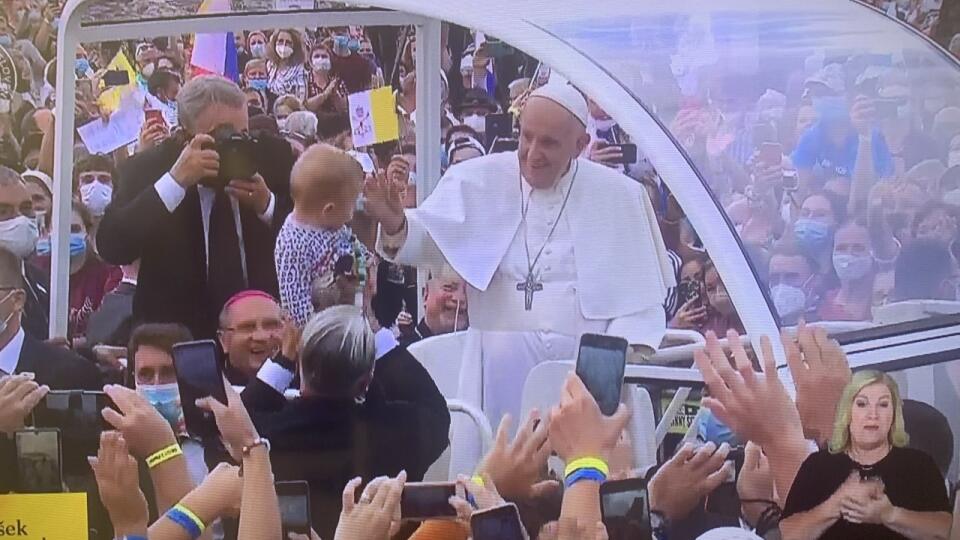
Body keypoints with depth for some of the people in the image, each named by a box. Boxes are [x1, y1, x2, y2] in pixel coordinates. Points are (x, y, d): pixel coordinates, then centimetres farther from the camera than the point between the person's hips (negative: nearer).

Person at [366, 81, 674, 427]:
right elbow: (426, 241, -5)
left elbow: (641, 293, 7)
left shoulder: (621, 197, 7)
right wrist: (394, 223, -27)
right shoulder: (478, 181, 5)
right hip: (501, 371, 0)